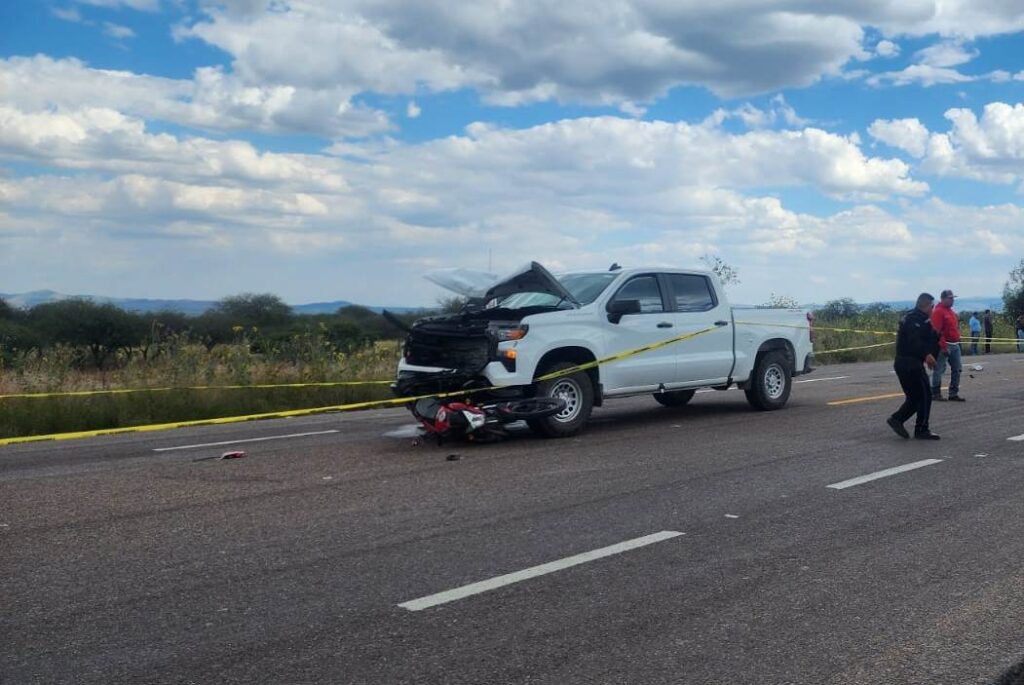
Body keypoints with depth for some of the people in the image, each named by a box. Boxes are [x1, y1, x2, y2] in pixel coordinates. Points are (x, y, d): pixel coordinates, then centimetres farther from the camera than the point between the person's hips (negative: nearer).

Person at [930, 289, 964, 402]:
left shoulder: (951, 311, 17)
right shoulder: (938, 312, -12)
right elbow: (937, 331, -19)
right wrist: (943, 346, -21)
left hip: (955, 345, 9)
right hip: (945, 346, -9)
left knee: (957, 369, 9)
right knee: (939, 370, -4)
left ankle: (953, 394, 15)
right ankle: (935, 393, 2)